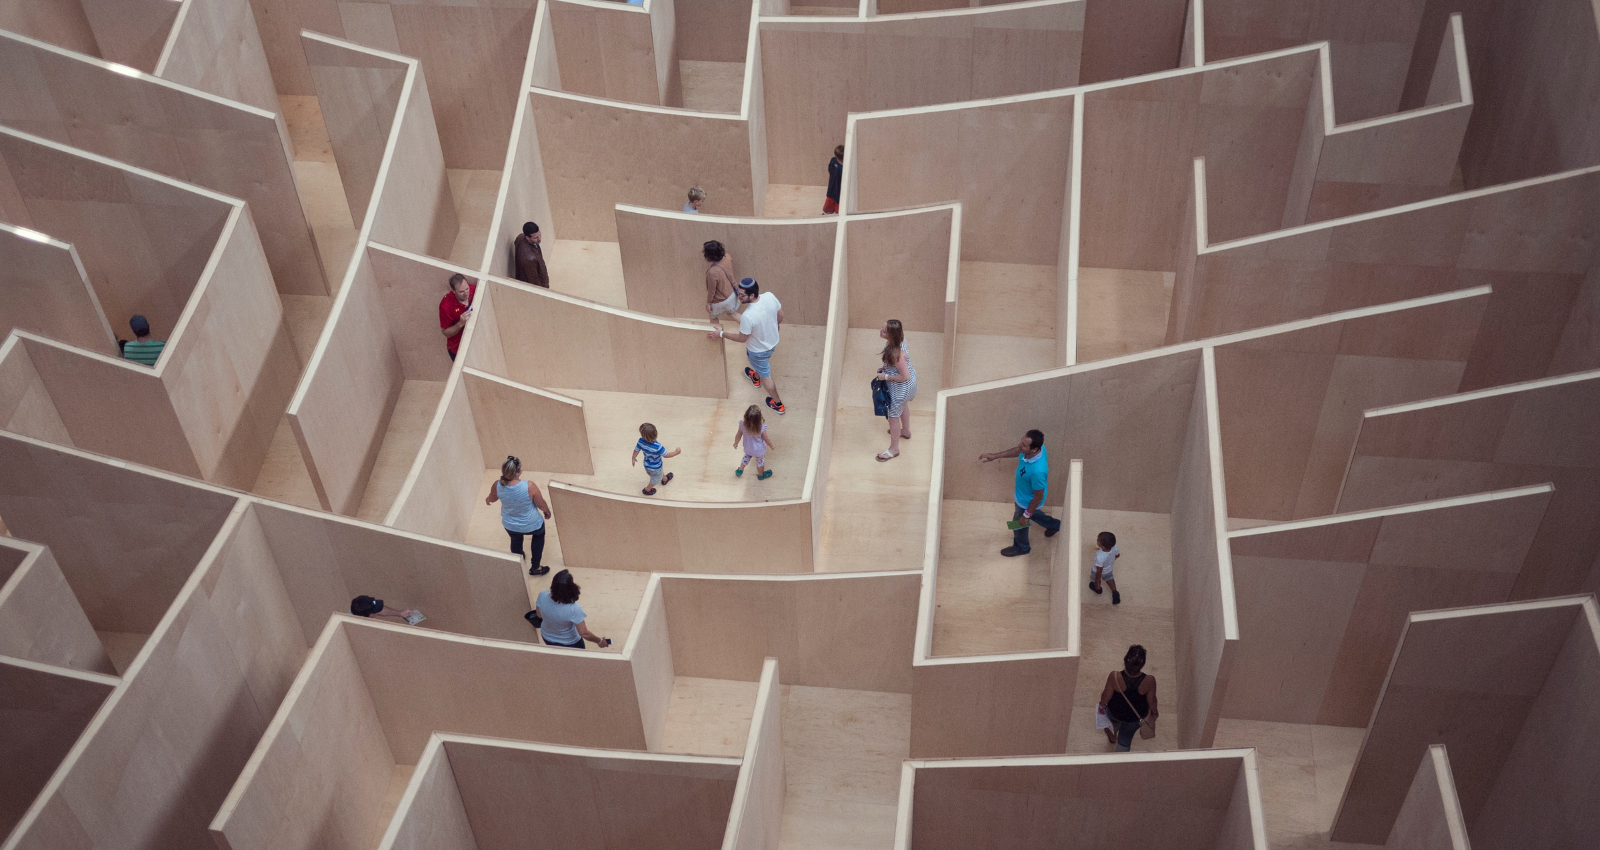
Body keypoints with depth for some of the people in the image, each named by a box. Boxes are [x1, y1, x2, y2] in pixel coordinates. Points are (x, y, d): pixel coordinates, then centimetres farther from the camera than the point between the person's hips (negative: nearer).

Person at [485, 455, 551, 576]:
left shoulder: (497, 485, -27)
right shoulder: (529, 487, -37)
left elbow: (492, 498, -2)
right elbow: (541, 504, -18)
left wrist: (487, 500, 24)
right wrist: (547, 512, 5)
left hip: (510, 525, 3)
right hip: (531, 524, -2)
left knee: (516, 540, 36)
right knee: (539, 535, 33)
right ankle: (535, 567, 43)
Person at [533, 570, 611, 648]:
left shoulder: (542, 596, -29)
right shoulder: (574, 609, -40)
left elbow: (539, 614, -8)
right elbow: (584, 633, -27)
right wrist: (599, 641, -11)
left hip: (547, 638, 4)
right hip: (569, 643, -3)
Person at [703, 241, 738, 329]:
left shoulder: (712, 272, -41)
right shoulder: (727, 257, -22)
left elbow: (711, 290, -24)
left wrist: (708, 303, -7)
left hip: (719, 301, -6)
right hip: (731, 295, 6)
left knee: (713, 317, 27)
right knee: (733, 313, 34)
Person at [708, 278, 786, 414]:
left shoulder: (748, 316, -41)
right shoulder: (770, 296, -25)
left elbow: (742, 338, -23)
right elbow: (780, 314, -5)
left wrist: (721, 334, -11)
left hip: (758, 350, -6)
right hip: (773, 342, 6)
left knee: (766, 375, 20)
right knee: (762, 365, 37)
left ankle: (778, 404, 40)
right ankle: (755, 378, 69)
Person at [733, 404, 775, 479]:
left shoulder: (742, 424, -31)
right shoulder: (762, 428, -37)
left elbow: (738, 436, -13)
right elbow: (766, 439, -19)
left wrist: (736, 443, 9)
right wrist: (772, 446, 3)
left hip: (747, 449, 2)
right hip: (759, 451, -2)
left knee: (747, 457, 36)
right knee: (760, 461, 28)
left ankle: (740, 470, 53)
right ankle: (761, 475, 53)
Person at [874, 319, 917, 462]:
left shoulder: (896, 354, -40)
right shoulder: (900, 339, -14)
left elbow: (905, 377, -33)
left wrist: (886, 377, -21)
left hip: (901, 387, -9)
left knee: (894, 415, 12)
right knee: (902, 406, 34)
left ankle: (894, 449, 31)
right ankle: (906, 431, 61)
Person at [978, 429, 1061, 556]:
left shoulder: (1037, 471, -47)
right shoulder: (1036, 447, -26)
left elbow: (1038, 497, -30)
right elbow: (1018, 450, 0)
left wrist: (1026, 515, -15)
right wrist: (995, 455, 2)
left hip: (1028, 502, -7)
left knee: (1019, 523, 24)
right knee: (1032, 513, 37)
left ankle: (1021, 547, 55)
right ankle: (1053, 524, 63)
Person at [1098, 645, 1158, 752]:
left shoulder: (1114, 677, -36)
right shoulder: (1149, 681, -34)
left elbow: (1106, 697, -19)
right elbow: (1151, 702, -16)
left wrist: (1102, 705, 5)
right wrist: (1154, 713, 7)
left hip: (1114, 712, 1)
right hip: (1136, 717, -1)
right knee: (1125, 741, 28)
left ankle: (1113, 736, 69)